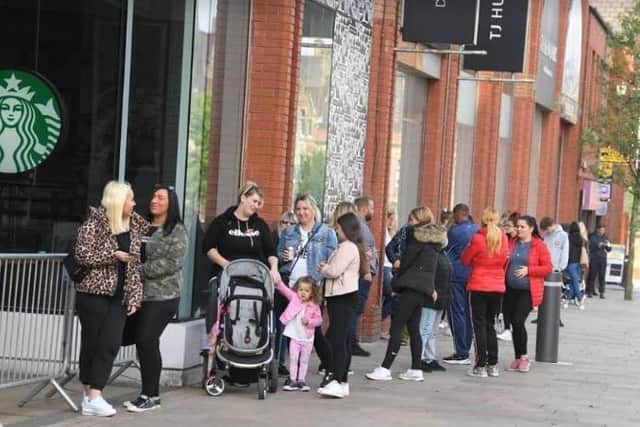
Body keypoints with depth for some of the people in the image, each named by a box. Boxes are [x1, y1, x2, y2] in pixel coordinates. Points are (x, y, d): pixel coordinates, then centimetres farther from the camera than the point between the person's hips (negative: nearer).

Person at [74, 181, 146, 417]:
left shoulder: (134, 225, 10)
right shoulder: (94, 223, -8)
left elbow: (135, 264, 12)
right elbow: (82, 255, -15)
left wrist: (134, 296, 5)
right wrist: (114, 256, -17)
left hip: (119, 295, 5)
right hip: (94, 292, -5)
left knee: (111, 344, -5)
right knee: (92, 342, 1)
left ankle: (93, 396, -5)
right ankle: (91, 396, 7)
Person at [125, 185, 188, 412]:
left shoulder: (176, 230, -5)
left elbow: (172, 262, -15)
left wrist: (140, 270, -15)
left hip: (161, 295, -6)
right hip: (138, 293, 6)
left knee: (147, 341, -9)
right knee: (141, 341, 7)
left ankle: (151, 395, 0)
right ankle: (149, 393, 15)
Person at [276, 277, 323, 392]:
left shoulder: (314, 306, -4)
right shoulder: (294, 298, -4)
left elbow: (319, 319, 0)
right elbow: (284, 290, -15)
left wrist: (309, 321, -17)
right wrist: (277, 282, -31)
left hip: (307, 338, 0)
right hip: (294, 336, 0)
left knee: (304, 360, 9)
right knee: (293, 359, 3)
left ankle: (301, 381, 18)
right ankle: (293, 381, 8)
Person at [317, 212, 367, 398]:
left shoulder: (346, 247, -13)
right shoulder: (354, 247, 18)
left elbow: (334, 271, -20)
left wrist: (323, 268, -2)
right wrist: (327, 267, 5)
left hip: (341, 297, -11)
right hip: (346, 294, 11)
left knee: (337, 338, -14)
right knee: (343, 339, 11)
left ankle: (336, 381, -18)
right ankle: (342, 381, 15)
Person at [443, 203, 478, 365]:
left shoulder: (454, 231, -12)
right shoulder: (477, 230, 7)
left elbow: (445, 250, 0)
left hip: (456, 276, -7)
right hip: (472, 276, 7)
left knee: (457, 314, -3)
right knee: (467, 313, 11)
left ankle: (461, 353, -5)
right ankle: (465, 350, 16)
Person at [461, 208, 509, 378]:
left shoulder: (478, 239, -13)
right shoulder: (503, 238, -1)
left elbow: (464, 260, -2)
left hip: (479, 287, -4)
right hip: (497, 287, 4)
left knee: (479, 325, 1)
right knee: (490, 325, 15)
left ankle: (481, 365, -3)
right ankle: (493, 365, 14)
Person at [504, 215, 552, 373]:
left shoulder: (539, 246, -5)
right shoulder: (511, 243, 10)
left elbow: (548, 267, -7)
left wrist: (528, 270, -17)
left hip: (528, 291, -5)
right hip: (511, 289, 5)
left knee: (518, 321, -15)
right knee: (514, 323, 7)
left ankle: (523, 357, 0)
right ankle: (518, 359, 18)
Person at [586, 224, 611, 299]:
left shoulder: (605, 237, 12)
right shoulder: (592, 237, 0)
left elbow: (608, 250, 14)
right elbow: (590, 247, -9)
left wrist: (608, 246, -8)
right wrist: (597, 245, -22)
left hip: (603, 259, 3)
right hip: (594, 259, -3)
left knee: (602, 277, -2)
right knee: (592, 276, -4)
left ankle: (601, 292, 0)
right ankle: (590, 291, 4)